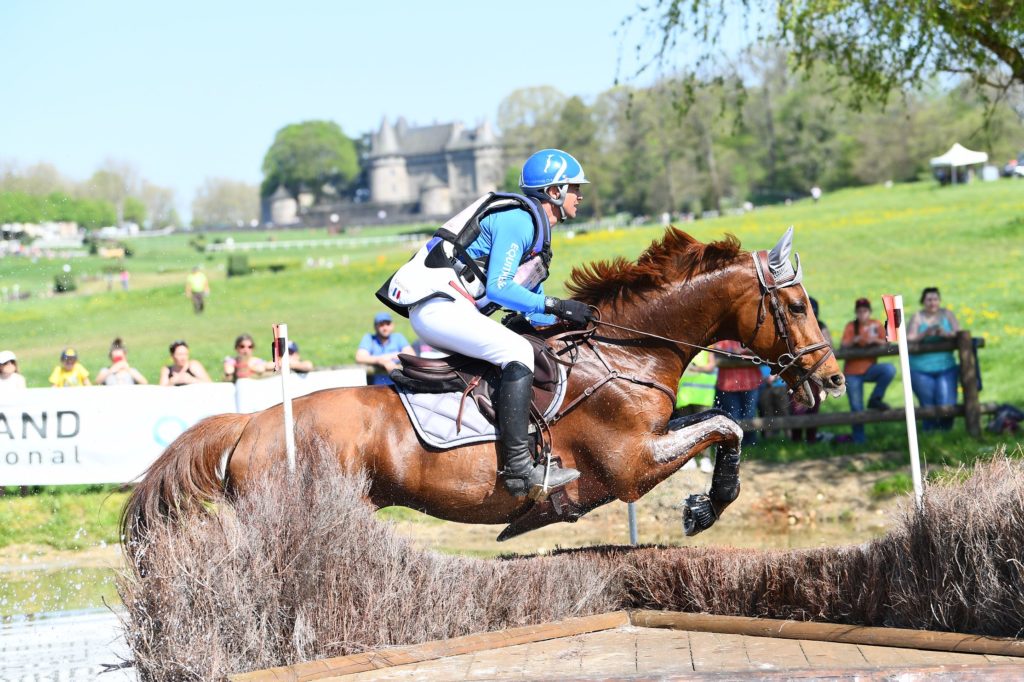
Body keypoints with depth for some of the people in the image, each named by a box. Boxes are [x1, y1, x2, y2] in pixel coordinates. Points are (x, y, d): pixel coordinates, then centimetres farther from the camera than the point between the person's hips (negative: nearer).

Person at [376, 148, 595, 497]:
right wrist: (555, 306, -17)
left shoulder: (534, 227, 23)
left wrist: (571, 319, 8)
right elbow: (498, 288, -18)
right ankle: (518, 467, -31)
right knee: (517, 352, -24)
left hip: (440, 310, 11)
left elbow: (534, 313, 24)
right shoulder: (518, 220, -9)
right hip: (438, 305, -11)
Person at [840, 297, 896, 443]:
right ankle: (859, 440, 7)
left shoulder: (876, 325, 3)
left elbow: (885, 344, 3)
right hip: (852, 372, -1)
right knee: (856, 408, -4)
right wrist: (854, 340, -29)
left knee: (889, 369, -29)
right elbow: (842, 346, -10)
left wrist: (875, 340, -17)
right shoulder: (851, 326, -1)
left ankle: (875, 399, -13)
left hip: (870, 369, 1)